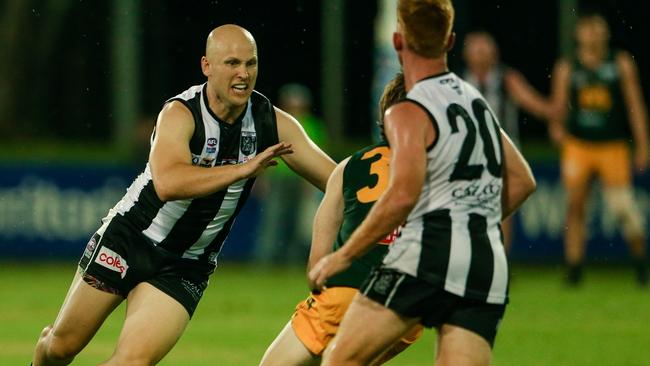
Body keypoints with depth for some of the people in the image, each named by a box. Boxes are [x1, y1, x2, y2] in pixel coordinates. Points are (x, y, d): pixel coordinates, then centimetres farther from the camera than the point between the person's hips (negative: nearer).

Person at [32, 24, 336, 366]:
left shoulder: (274, 124, -8)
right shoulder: (180, 114, -22)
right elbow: (167, 183, -40)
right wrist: (243, 169, -44)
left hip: (183, 269, 2)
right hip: (128, 239, -2)